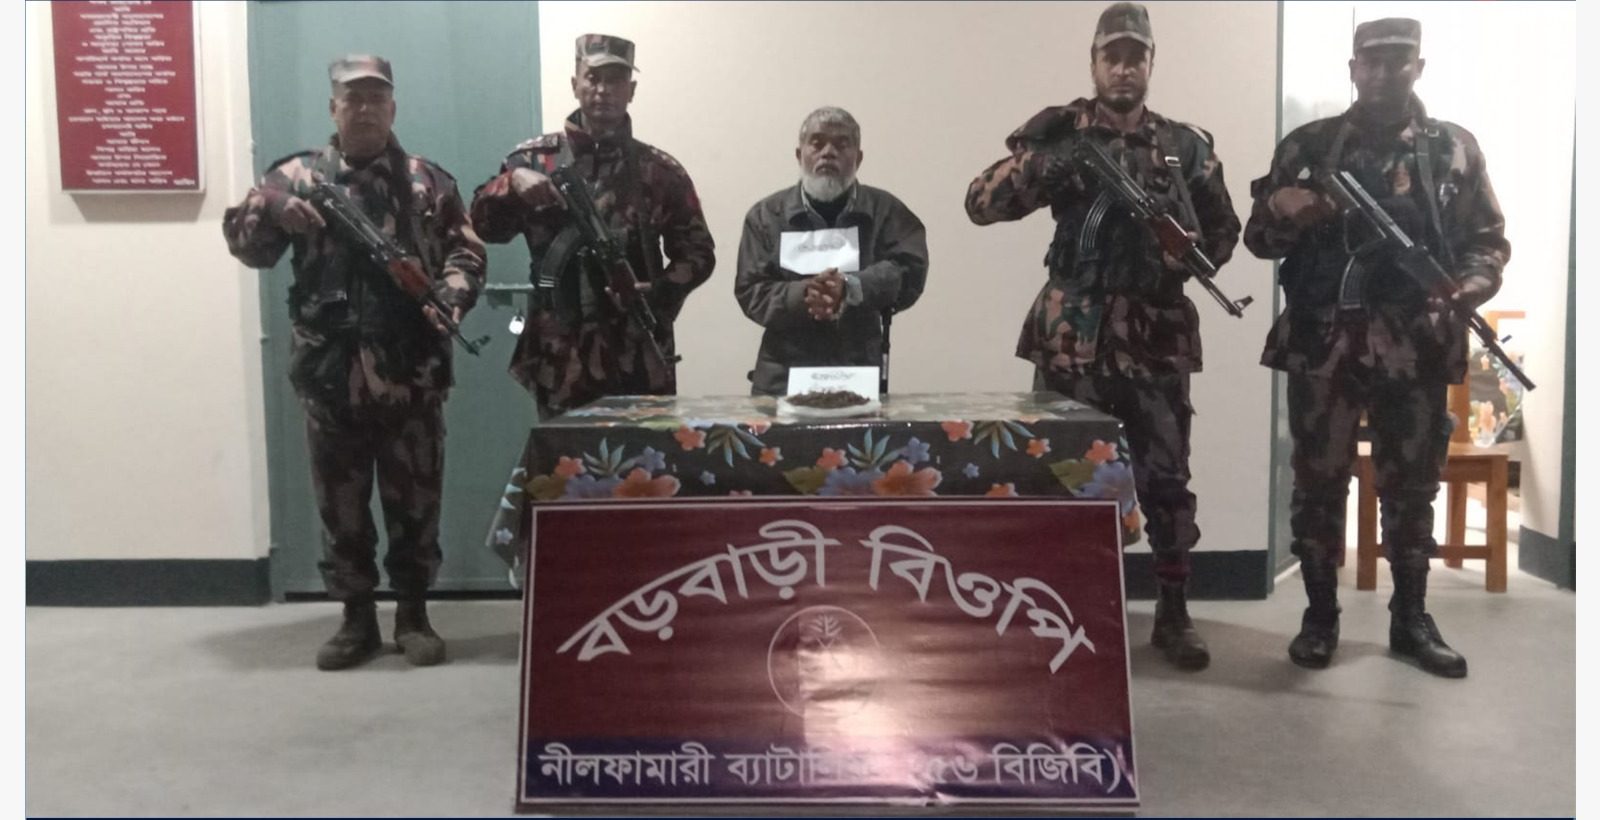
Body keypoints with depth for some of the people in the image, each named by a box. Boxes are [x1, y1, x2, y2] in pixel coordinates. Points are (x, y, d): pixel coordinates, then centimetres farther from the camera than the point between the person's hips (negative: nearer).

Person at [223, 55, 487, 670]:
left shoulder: (429, 182, 8)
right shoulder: (296, 175, 8)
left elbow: (467, 253, 6)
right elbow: (246, 245, 6)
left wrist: (450, 295, -14)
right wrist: (269, 207, -15)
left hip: (411, 374, 0)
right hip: (329, 371, 1)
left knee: (414, 500, 6)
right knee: (339, 502, 9)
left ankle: (413, 614, 20)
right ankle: (356, 618, 22)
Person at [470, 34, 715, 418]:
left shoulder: (661, 170, 5)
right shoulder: (535, 158, 6)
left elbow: (698, 254, 5)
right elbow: (482, 225, 1)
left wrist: (658, 292, -13)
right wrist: (512, 181, -18)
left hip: (640, 359, 0)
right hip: (561, 359, 0)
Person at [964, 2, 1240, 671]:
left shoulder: (1187, 145, 10)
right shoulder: (1060, 132, 4)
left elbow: (1223, 230, 17)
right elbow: (981, 204, -3)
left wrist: (1186, 257, -4)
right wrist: (1034, 161, -21)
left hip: (1157, 337, 1)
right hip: (1070, 335, -1)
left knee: (1166, 478, 4)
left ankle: (1173, 614, 18)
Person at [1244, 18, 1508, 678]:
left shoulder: (1455, 148, 8)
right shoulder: (1307, 146, 6)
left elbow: (1489, 240, 9)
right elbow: (1259, 238, 8)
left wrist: (1468, 289, -10)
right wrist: (1280, 214, -15)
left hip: (1417, 347, 1)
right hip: (1323, 344, -1)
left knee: (1411, 488, 9)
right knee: (1318, 483, 4)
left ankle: (1411, 620, 23)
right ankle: (1320, 617, 17)